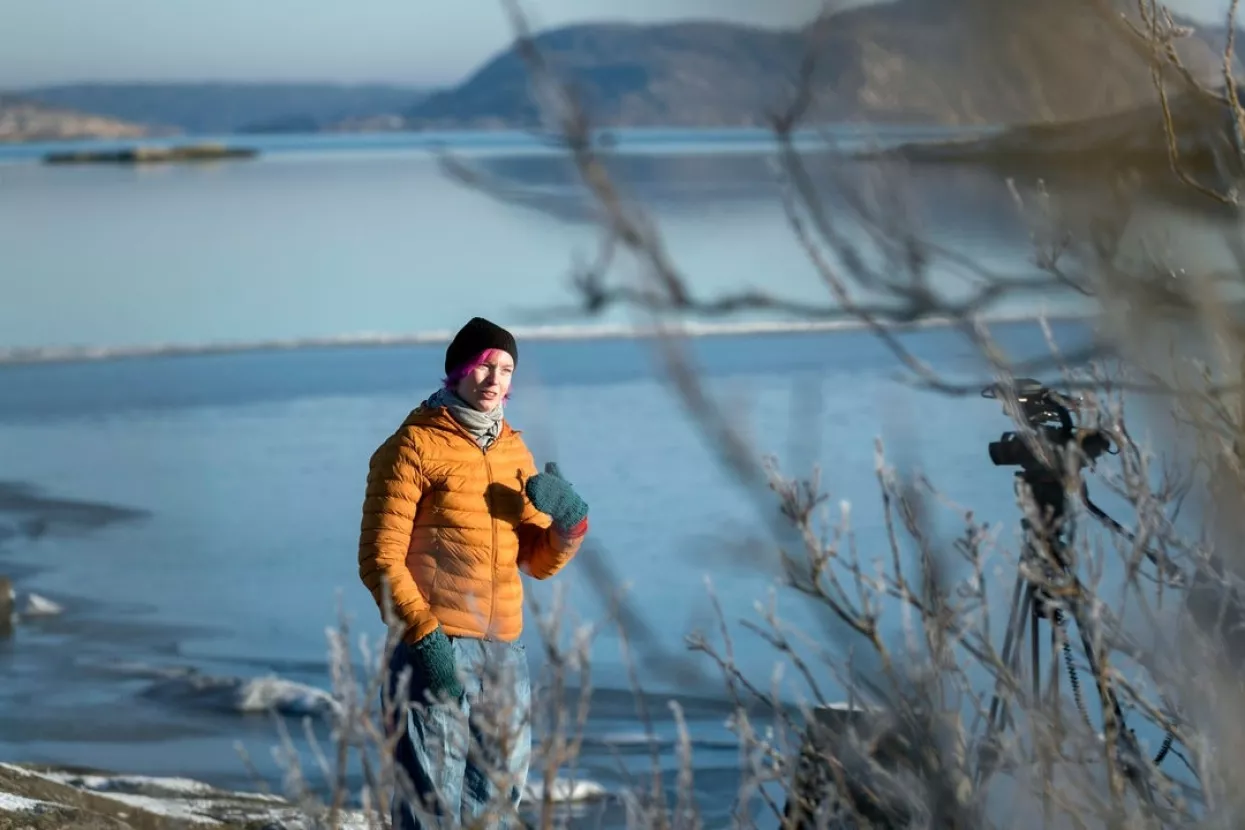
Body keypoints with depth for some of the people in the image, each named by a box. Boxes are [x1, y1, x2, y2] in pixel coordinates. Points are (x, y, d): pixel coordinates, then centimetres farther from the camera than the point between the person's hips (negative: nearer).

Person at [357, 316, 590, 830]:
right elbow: (380, 558, -8)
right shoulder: (414, 446, -4)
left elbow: (539, 562, 18)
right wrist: (424, 634, -18)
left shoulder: (514, 451, 16)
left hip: (504, 653, 7)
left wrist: (570, 522, -2)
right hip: (436, 650, -7)